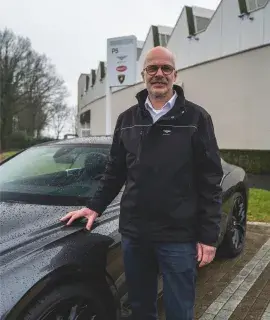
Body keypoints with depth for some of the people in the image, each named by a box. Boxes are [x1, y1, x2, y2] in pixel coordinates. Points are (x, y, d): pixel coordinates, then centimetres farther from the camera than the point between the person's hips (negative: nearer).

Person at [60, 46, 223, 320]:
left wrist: (208, 236, -8)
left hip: (178, 236, -3)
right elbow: (115, 171, 16)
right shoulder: (127, 119, 9)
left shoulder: (195, 118, -4)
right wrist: (95, 206, 8)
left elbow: (210, 181, -5)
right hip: (133, 233, 4)